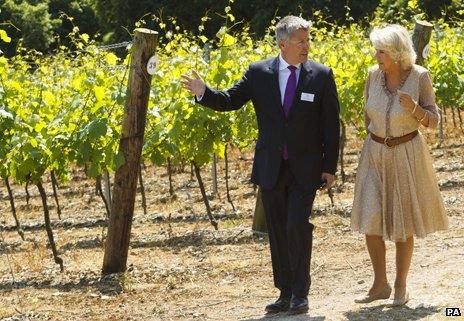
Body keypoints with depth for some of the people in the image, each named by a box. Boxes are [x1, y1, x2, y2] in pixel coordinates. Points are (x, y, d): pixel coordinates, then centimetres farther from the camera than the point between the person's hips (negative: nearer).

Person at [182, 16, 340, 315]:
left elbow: (331, 125, -1)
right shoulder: (259, 73, 0)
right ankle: (285, 292, 19)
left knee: (297, 227, -13)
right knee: (277, 231, 8)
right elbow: (230, 100, 2)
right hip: (271, 167, 3)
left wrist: (330, 167, -3)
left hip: (306, 168, -3)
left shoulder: (321, 75, -3)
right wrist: (204, 92, -18)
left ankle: (300, 293, 0)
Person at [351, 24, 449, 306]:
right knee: (371, 221, -2)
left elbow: (433, 122, -9)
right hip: (375, 156, 3)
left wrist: (414, 109, -27)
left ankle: (401, 288, 16)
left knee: (402, 225, 4)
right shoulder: (374, 75, -4)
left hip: (407, 156, -3)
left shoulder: (420, 76, -13)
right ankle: (380, 285, 12)